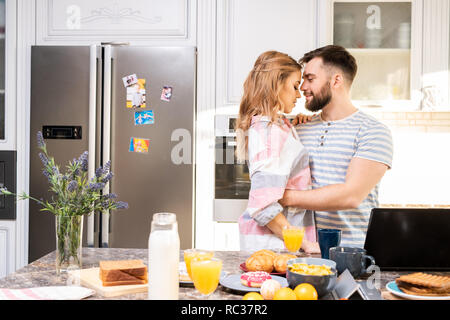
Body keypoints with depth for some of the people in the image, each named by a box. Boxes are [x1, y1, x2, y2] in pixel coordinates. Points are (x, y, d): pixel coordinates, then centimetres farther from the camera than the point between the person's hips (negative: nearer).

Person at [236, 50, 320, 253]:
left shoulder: (278, 125, 11)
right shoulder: (270, 131, -18)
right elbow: (263, 206, -23)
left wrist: (293, 125, 14)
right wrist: (304, 244, -17)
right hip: (271, 244, -9)